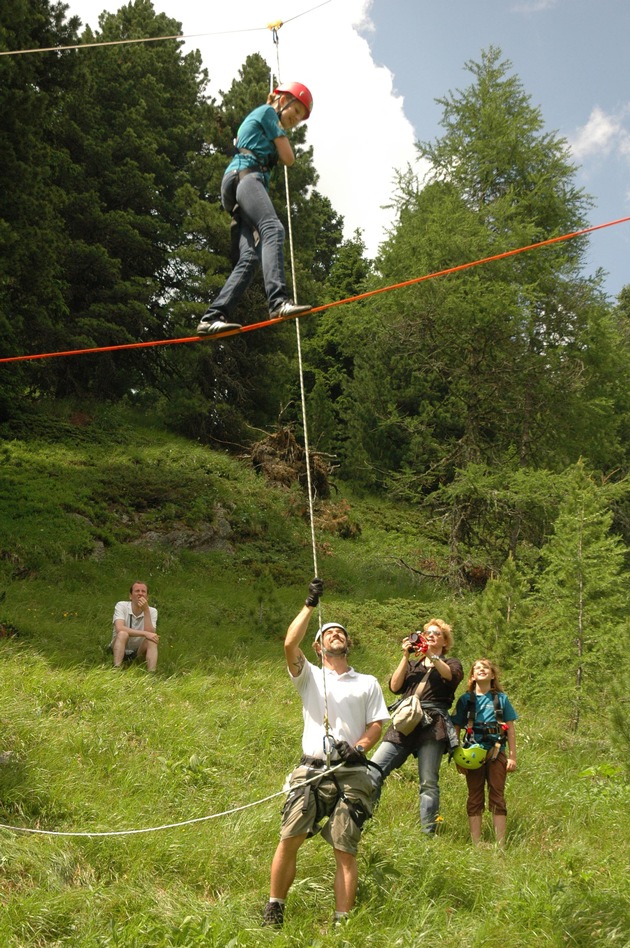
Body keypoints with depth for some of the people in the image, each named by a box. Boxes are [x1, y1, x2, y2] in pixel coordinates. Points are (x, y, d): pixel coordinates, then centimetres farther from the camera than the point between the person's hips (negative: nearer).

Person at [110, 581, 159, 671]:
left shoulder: (152, 611, -6)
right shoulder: (121, 606, -13)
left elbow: (150, 633, -22)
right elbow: (119, 629, -31)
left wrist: (146, 610, -27)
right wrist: (145, 633, -35)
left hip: (139, 652, 2)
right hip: (119, 651, -2)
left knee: (152, 640, -26)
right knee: (123, 634, -32)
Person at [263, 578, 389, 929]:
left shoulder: (368, 684, 16)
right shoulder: (310, 677, 12)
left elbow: (377, 725, 9)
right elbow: (290, 644, -6)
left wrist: (358, 747, -12)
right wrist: (311, 604, -4)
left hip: (351, 774, 0)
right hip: (312, 770, 0)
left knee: (346, 850, -2)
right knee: (289, 840, -8)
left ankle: (342, 922, 2)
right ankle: (274, 909, 6)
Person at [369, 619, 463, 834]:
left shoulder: (451, 663, 20)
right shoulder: (411, 665, 27)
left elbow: (452, 676, -6)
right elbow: (395, 687, 9)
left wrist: (429, 654, -13)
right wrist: (406, 656, 4)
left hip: (432, 725, -3)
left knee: (428, 782, -10)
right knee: (373, 772, -11)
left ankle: (428, 833, -6)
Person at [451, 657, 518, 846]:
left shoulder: (501, 698, 5)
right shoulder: (465, 700, 4)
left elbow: (510, 729, 6)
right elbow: (456, 729, 5)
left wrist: (512, 757, 2)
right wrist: (457, 757, 0)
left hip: (496, 753, 0)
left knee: (497, 797, 2)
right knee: (475, 798, 5)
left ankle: (501, 844, 5)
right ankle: (475, 844, 8)